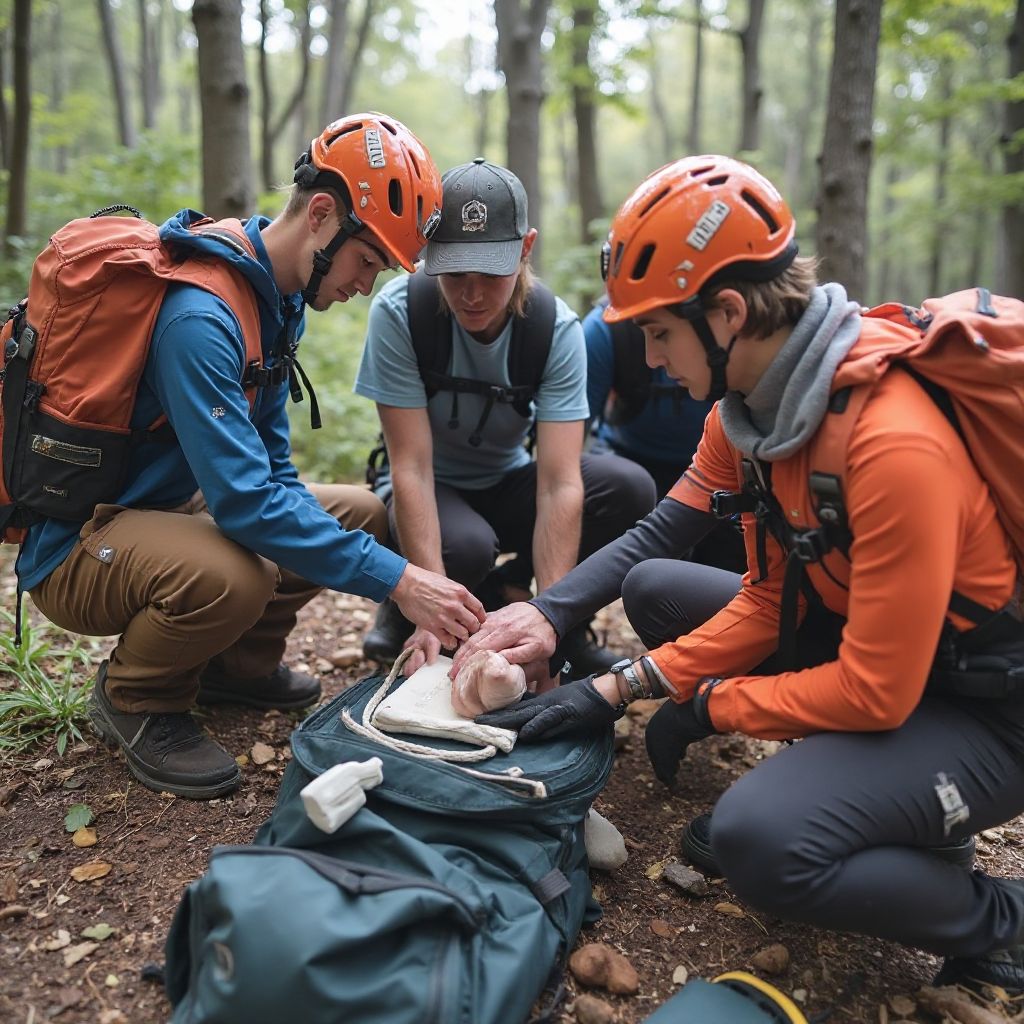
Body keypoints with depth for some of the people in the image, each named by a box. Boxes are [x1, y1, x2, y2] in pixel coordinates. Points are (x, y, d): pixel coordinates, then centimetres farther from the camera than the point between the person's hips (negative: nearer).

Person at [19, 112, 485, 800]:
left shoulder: (280, 301, 2)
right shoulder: (200, 316, -28)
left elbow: (273, 471, 3)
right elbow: (247, 502, -33)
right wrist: (397, 580, -32)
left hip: (167, 507, 9)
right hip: (74, 548, -9)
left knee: (361, 512, 3)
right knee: (231, 575, -38)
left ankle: (234, 663, 16)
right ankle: (133, 700, -4)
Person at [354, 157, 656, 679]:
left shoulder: (557, 328, -20)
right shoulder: (397, 312, -24)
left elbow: (559, 484, -27)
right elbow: (411, 467, -27)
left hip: (507, 483, 2)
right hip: (429, 489, -2)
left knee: (629, 488, -25)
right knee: (465, 547, -37)